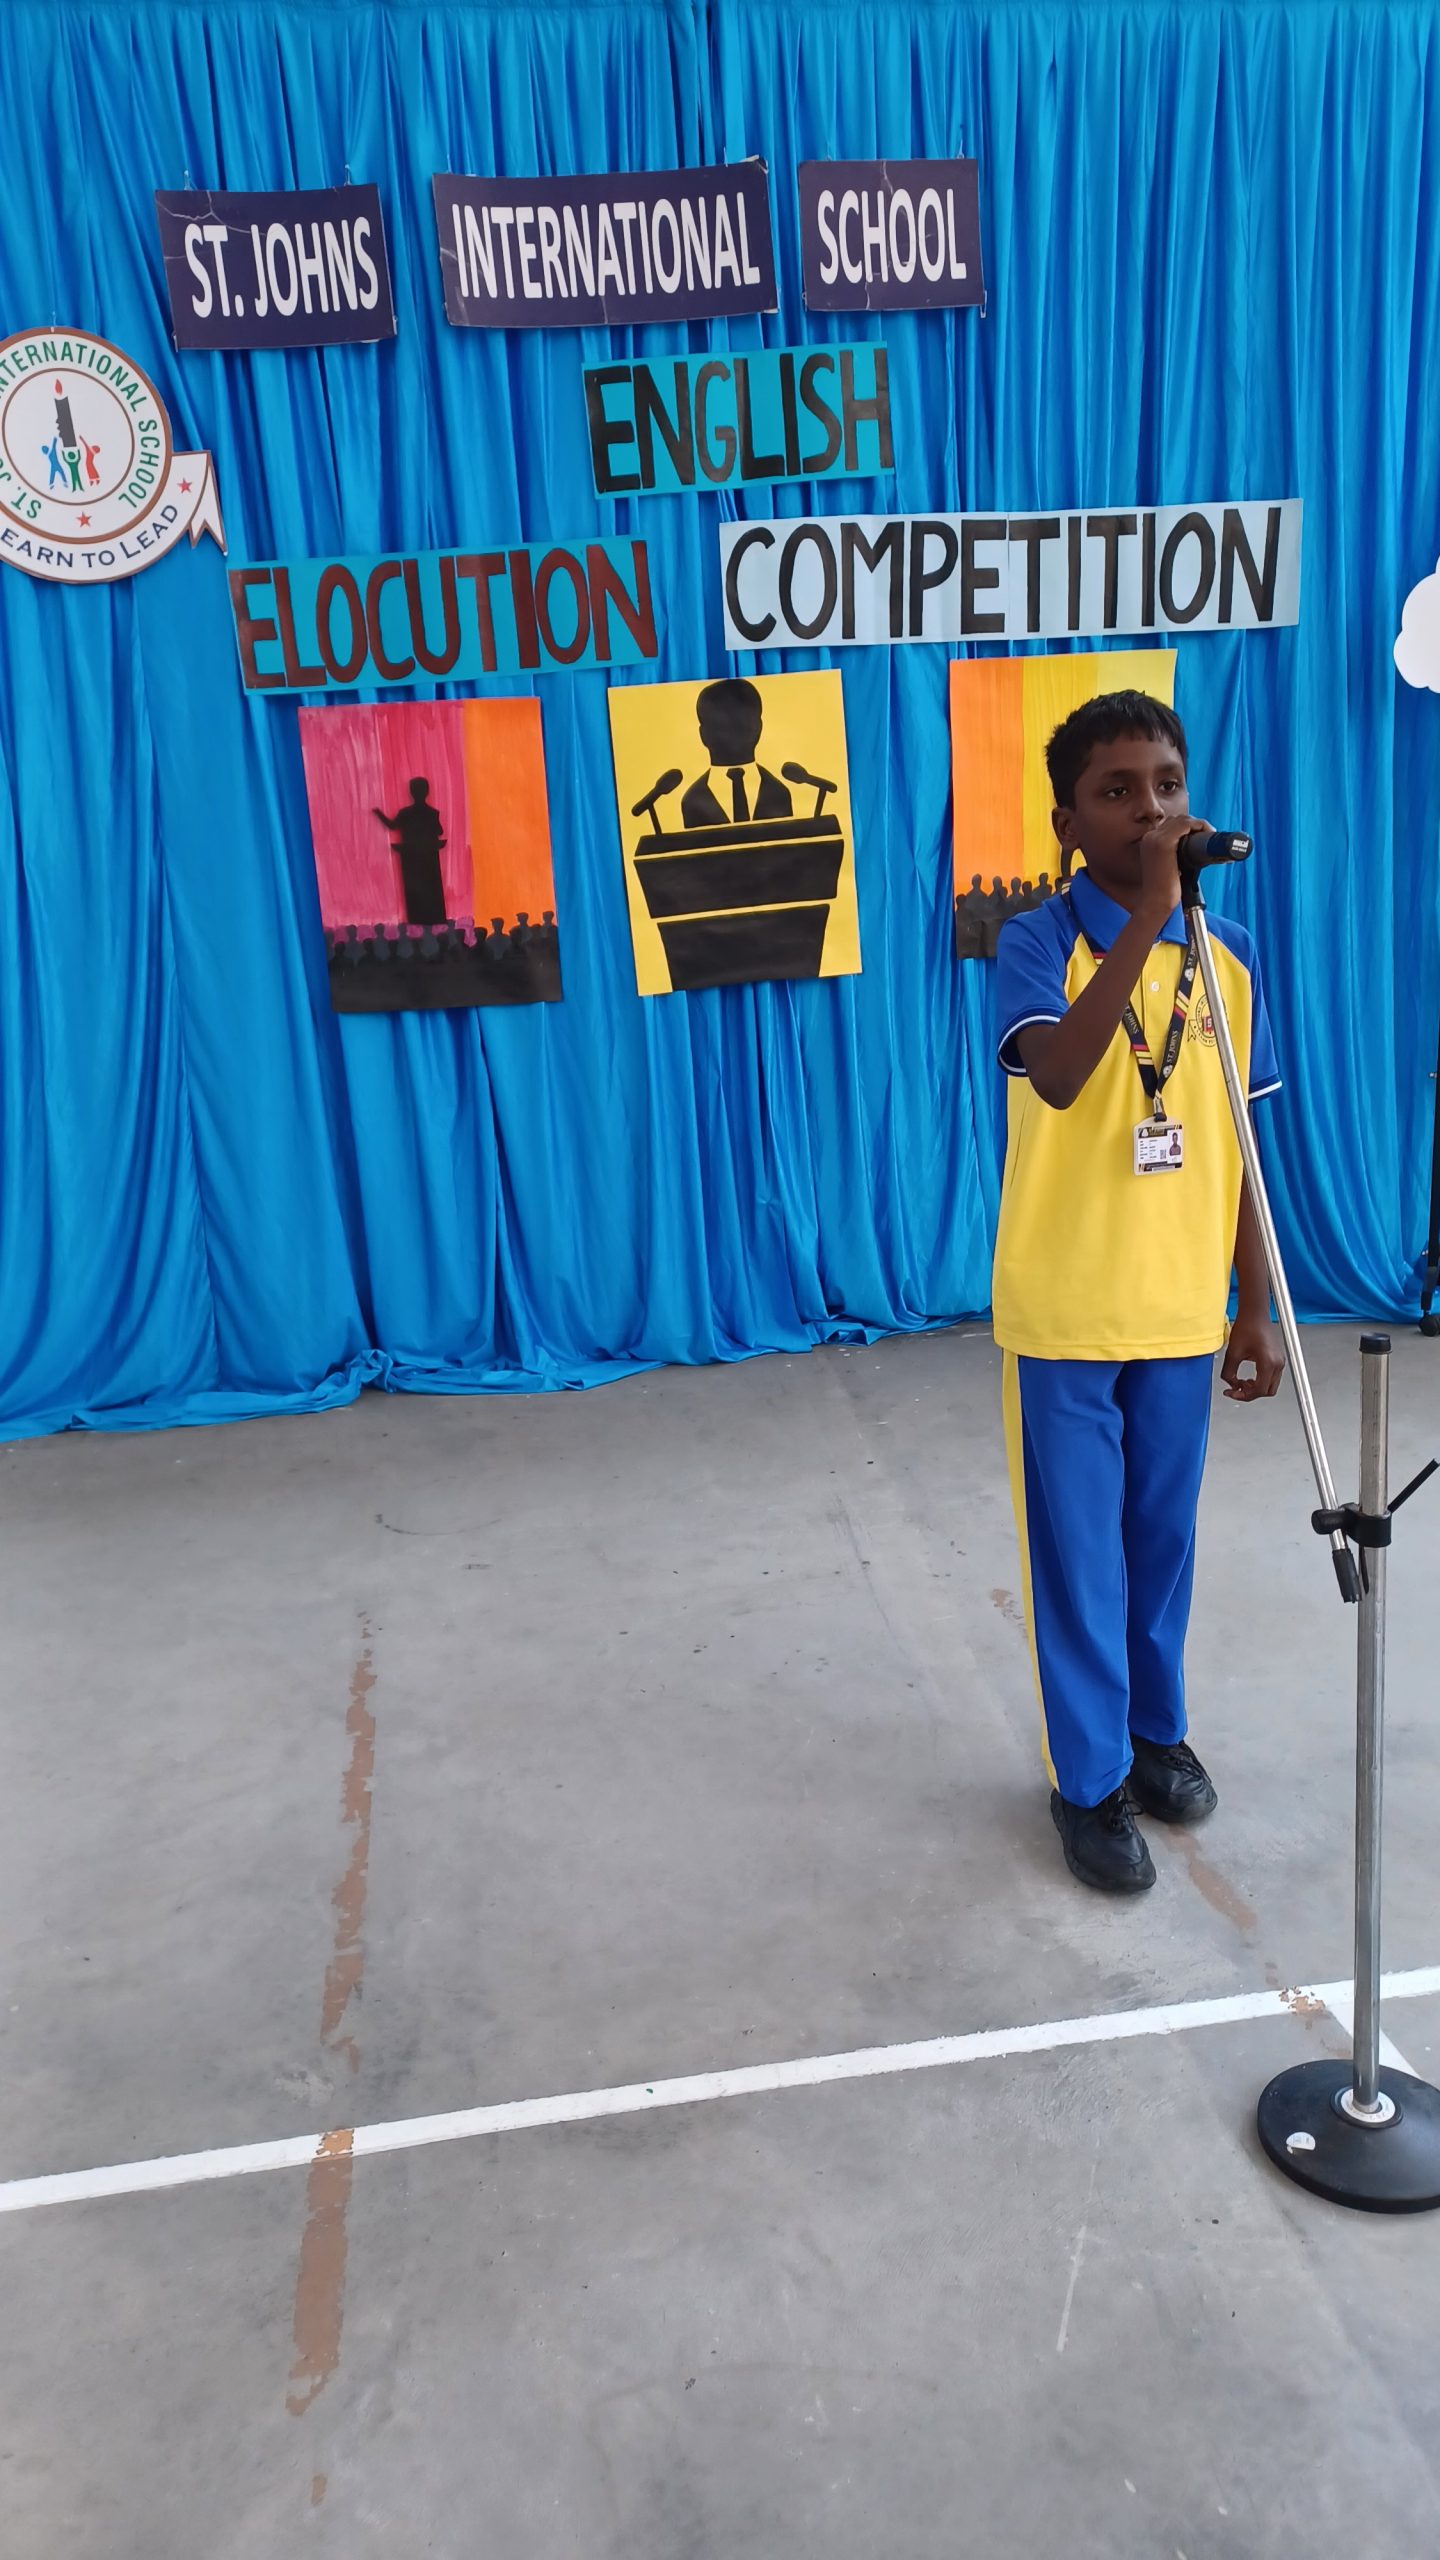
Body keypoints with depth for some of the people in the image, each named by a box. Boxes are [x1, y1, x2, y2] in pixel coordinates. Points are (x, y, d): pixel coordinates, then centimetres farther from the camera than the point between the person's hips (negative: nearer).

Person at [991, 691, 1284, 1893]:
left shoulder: (1229, 953, 3)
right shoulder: (1036, 943, -11)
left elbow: (1233, 1145, 8)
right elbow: (1057, 1075, -33)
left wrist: (1256, 1306, 8)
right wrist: (1149, 908, -32)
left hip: (1181, 1311, 4)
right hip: (1066, 1314, -4)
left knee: (1163, 1542, 17)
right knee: (1079, 1555, 7)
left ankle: (1156, 1727, 39)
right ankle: (1091, 1777, 23)